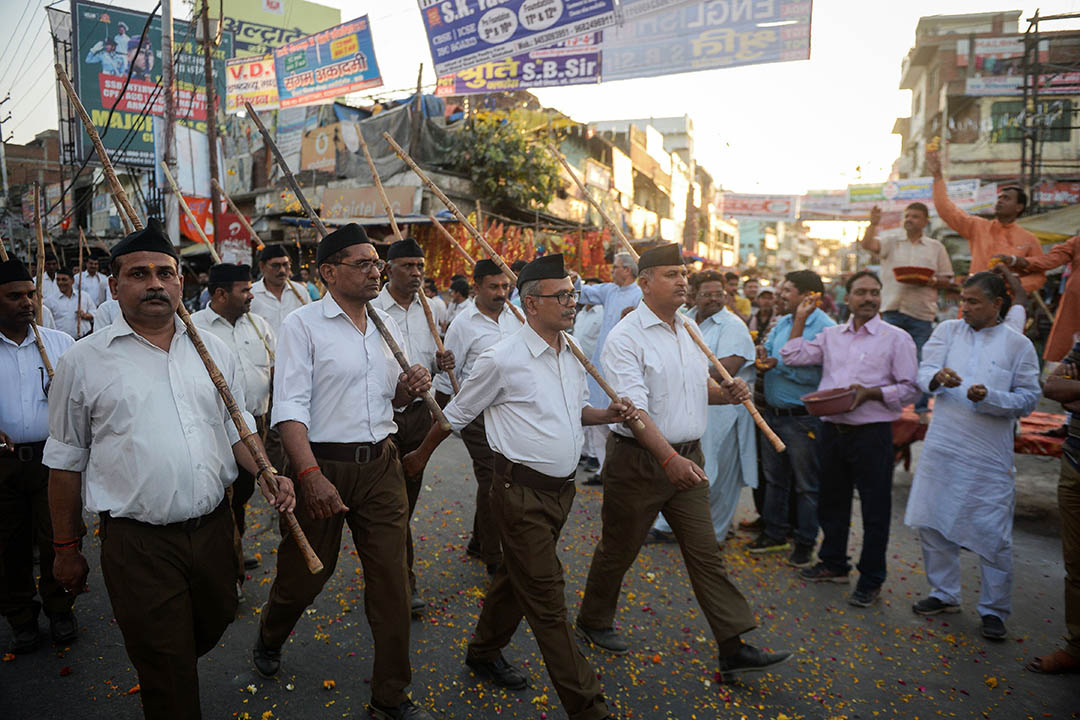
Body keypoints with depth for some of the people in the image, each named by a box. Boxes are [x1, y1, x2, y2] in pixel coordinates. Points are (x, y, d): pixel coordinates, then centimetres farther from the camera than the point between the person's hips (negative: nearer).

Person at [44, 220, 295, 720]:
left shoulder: (214, 351, 5)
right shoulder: (83, 361, -3)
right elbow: (66, 461, 3)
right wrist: (66, 547, 7)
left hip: (213, 527, 4)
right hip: (137, 542, -4)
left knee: (211, 629, 24)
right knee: (167, 677, 5)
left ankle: (166, 672, 54)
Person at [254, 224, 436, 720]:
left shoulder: (386, 326, 10)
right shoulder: (302, 325, -7)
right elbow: (290, 407, -15)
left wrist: (408, 388, -4)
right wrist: (311, 475, -26)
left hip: (381, 465, 5)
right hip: (323, 465, -4)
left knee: (392, 578, 5)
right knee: (304, 573, 12)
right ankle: (268, 642, 48)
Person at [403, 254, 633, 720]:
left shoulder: (573, 354, 6)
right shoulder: (502, 359, -15)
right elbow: (456, 414, -2)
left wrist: (608, 415, -1)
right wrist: (421, 455, 10)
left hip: (562, 488, 7)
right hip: (521, 492, -7)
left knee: (516, 576, 23)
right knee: (547, 600, -1)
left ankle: (484, 653, 45)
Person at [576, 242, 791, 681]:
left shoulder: (688, 330, 10)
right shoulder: (626, 338, -14)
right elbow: (633, 407, -24)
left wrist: (726, 393, 0)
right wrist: (668, 457, -33)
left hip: (687, 459, 6)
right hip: (639, 461, -6)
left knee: (706, 553, 7)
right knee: (618, 550, 11)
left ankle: (734, 649, 14)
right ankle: (593, 623, 33)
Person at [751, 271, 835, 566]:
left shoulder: (826, 328, -15)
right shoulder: (782, 323, 10)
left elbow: (819, 375, -23)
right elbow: (766, 351, 17)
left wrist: (779, 364, -21)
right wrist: (763, 352, -6)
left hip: (803, 419, -7)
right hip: (772, 414, 8)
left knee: (806, 485, 6)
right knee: (774, 478, 17)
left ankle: (805, 543, 19)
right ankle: (774, 534, 30)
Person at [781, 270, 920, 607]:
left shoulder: (896, 338, -3)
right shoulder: (832, 335, 11)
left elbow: (911, 388, -5)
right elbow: (792, 356, 7)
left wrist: (870, 393, -18)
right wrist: (801, 318, 8)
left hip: (872, 433, -5)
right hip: (833, 429, 5)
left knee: (875, 509, 3)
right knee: (831, 501, 17)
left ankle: (871, 580, 17)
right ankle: (834, 564, 34)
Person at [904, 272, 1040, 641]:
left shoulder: (1019, 345, 1)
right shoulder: (947, 331, 7)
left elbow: (1028, 399, -1)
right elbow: (923, 372, -4)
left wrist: (988, 397, -19)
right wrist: (938, 377, -26)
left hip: (990, 457, -3)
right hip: (942, 447, 3)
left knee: (993, 534, 1)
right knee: (932, 524, 11)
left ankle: (994, 610, 18)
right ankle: (944, 593, 29)